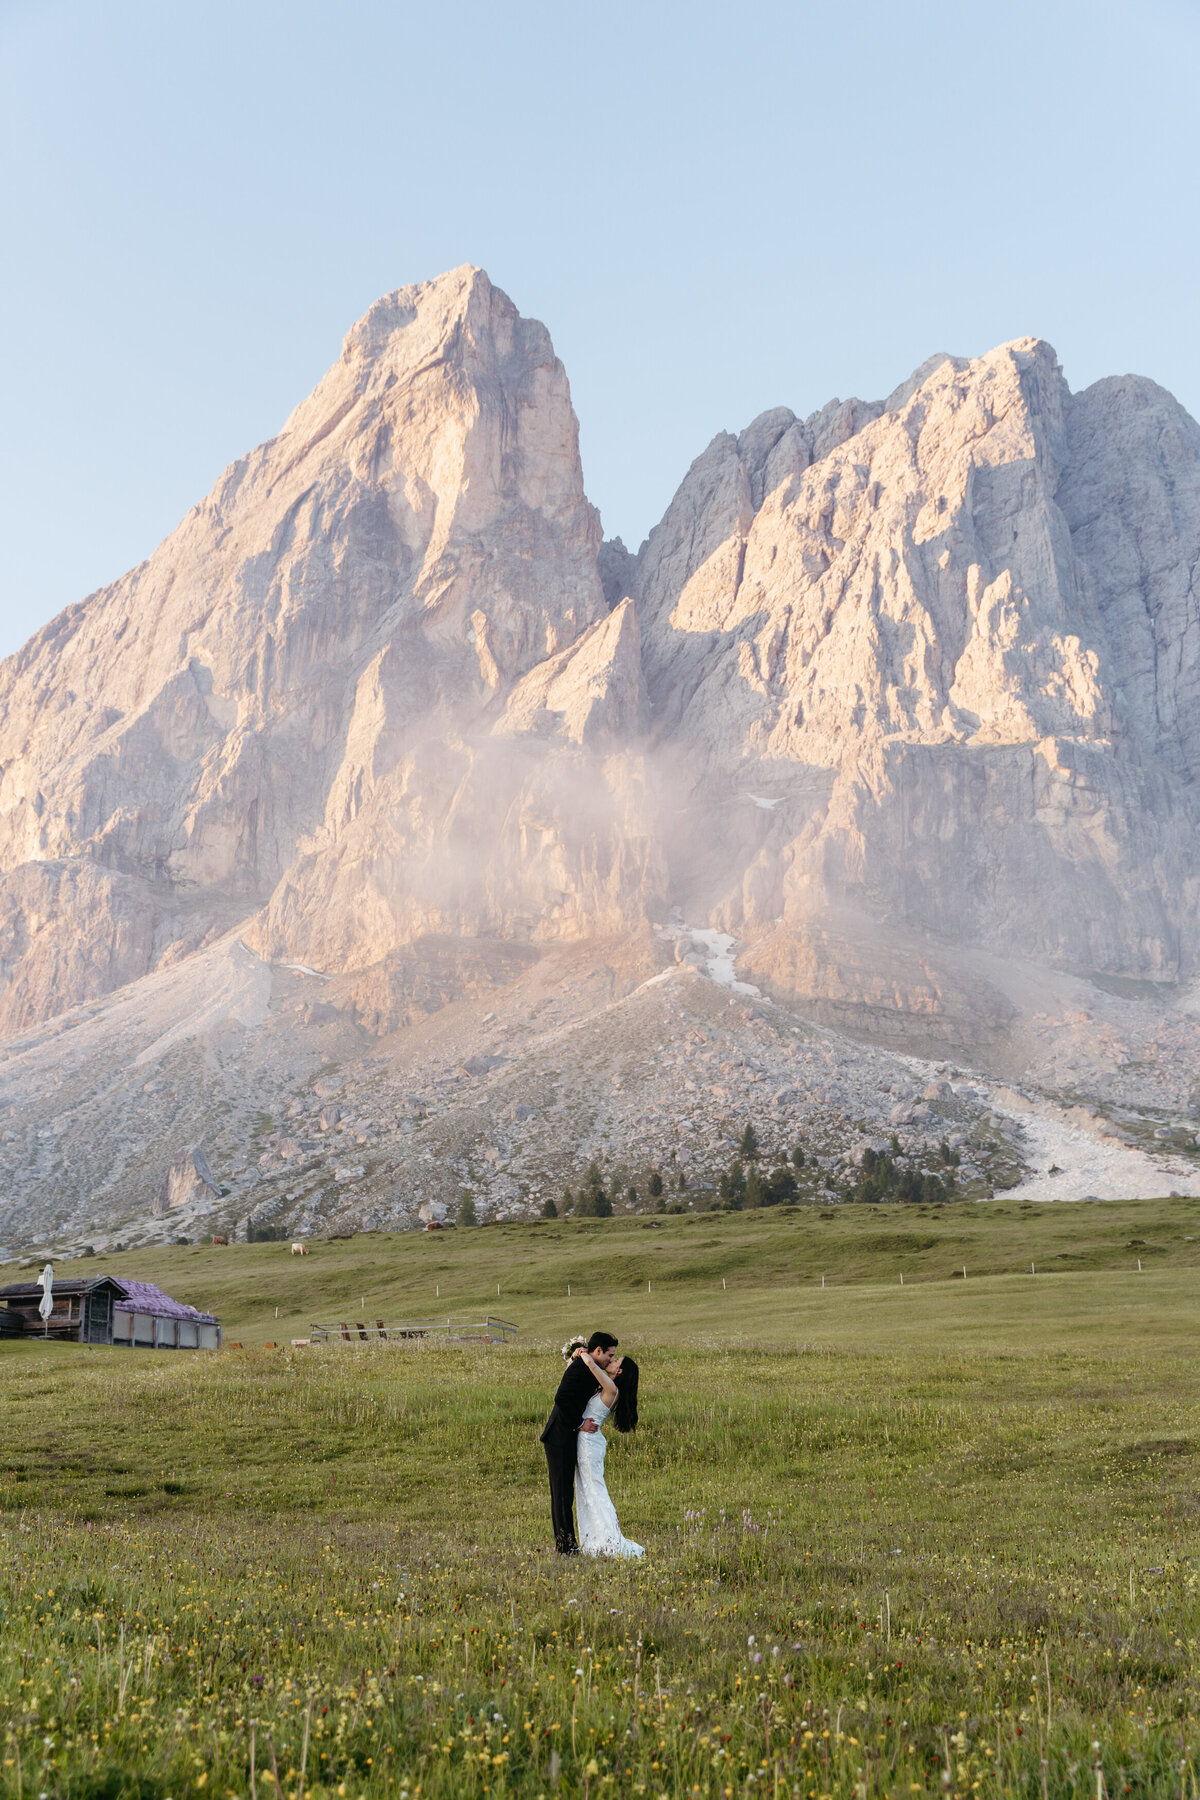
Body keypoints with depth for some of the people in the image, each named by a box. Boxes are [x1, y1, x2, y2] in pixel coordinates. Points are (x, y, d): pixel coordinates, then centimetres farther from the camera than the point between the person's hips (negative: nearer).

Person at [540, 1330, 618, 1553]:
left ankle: (564, 1544, 19)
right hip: (560, 1438, -10)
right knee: (562, 1491, -5)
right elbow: (561, 1399, -26)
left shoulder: (585, 1367, 14)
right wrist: (579, 1424, -18)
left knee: (563, 1491, 13)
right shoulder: (579, 1368, -17)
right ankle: (566, 1545, -1)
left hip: (566, 1439, 10)